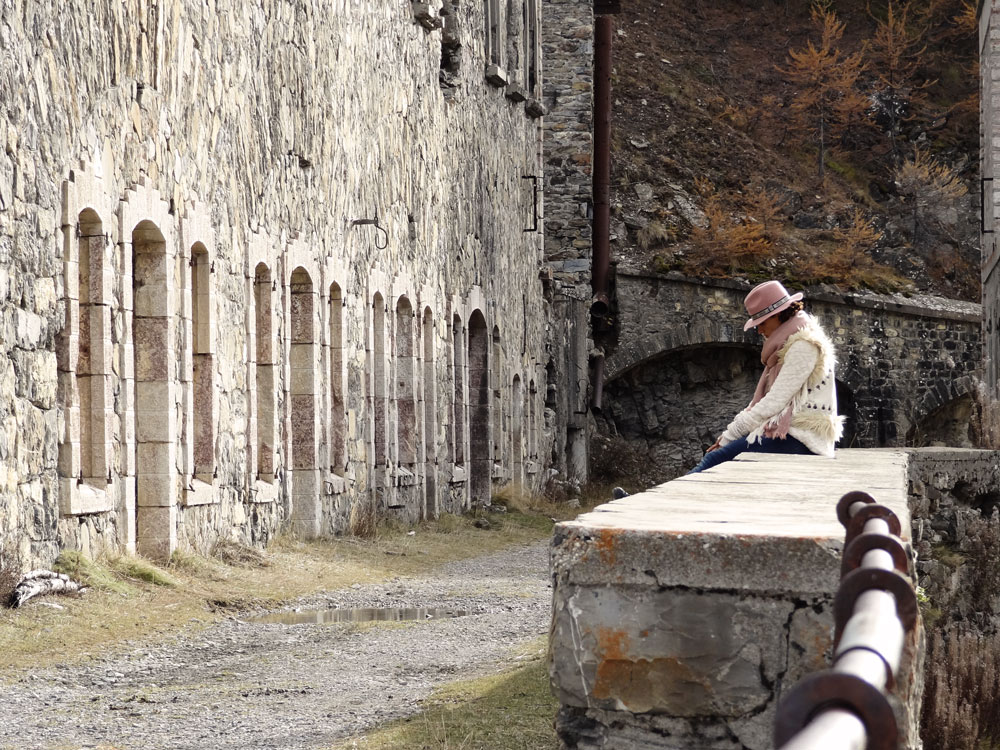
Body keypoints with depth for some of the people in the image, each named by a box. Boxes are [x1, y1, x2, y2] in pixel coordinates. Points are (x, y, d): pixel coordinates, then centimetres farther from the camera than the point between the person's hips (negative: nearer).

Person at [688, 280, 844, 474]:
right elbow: (763, 400, 18)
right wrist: (730, 433, 6)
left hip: (801, 441, -9)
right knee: (713, 458, -6)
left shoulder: (803, 346, -10)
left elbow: (774, 402, -16)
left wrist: (730, 435, -12)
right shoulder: (789, 345, 21)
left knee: (716, 459, -20)